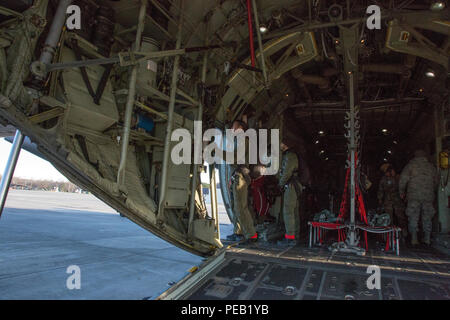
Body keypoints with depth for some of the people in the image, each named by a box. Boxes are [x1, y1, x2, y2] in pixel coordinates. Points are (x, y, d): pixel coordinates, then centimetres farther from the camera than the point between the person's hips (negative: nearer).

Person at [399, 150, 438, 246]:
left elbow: (403, 179, -6)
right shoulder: (431, 167, 13)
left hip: (414, 196, -3)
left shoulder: (410, 165, 1)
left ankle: (414, 239, 1)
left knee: (413, 218, 1)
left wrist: (402, 192, 5)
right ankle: (427, 239, 15)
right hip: (428, 196, 3)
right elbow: (436, 182, 18)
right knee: (427, 218, 11)